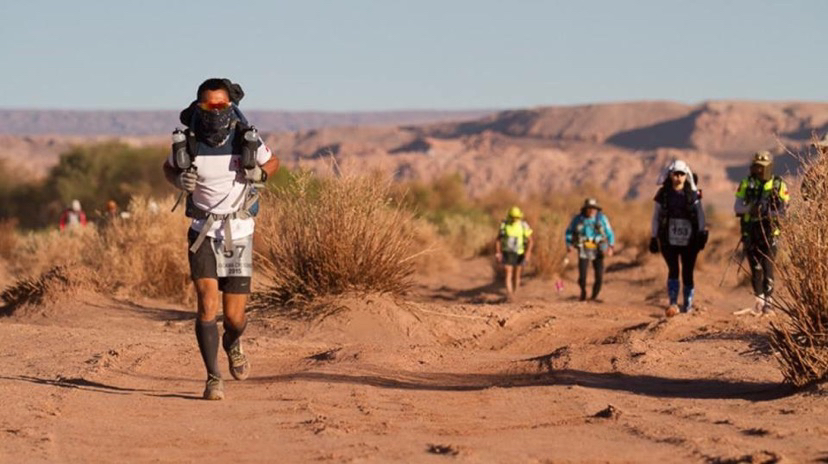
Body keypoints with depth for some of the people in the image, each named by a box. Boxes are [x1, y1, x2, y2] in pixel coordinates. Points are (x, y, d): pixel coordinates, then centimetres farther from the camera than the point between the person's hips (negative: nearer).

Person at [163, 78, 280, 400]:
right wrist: (179, 180, -12)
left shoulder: (247, 140, -11)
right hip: (203, 232, 0)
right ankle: (213, 379, -7)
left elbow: (273, 162, 9)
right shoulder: (189, 144, -10)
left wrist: (260, 174, -13)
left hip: (239, 234, 0)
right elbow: (168, 168, 11)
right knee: (207, 304, -17)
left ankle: (232, 344, 39)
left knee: (234, 316, 2)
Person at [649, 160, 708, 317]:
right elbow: (656, 216, 9)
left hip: (689, 240, 1)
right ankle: (673, 303, -16)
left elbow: (700, 214, -1)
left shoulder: (692, 194, 4)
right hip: (669, 240, -1)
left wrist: (701, 233, -13)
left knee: (687, 273, 4)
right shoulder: (663, 194, 4)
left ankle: (688, 304, 15)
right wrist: (653, 237, 7)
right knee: (673, 270, -13)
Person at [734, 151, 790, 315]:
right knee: (755, 268, 1)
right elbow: (737, 207, 3)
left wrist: (773, 214, -19)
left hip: (769, 232, -1)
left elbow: (785, 208, 0)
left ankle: (768, 301, -1)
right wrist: (750, 208, -18)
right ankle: (759, 298, 15)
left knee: (768, 267, -8)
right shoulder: (746, 184, 4)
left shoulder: (778, 185, 1)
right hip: (750, 232, 2)